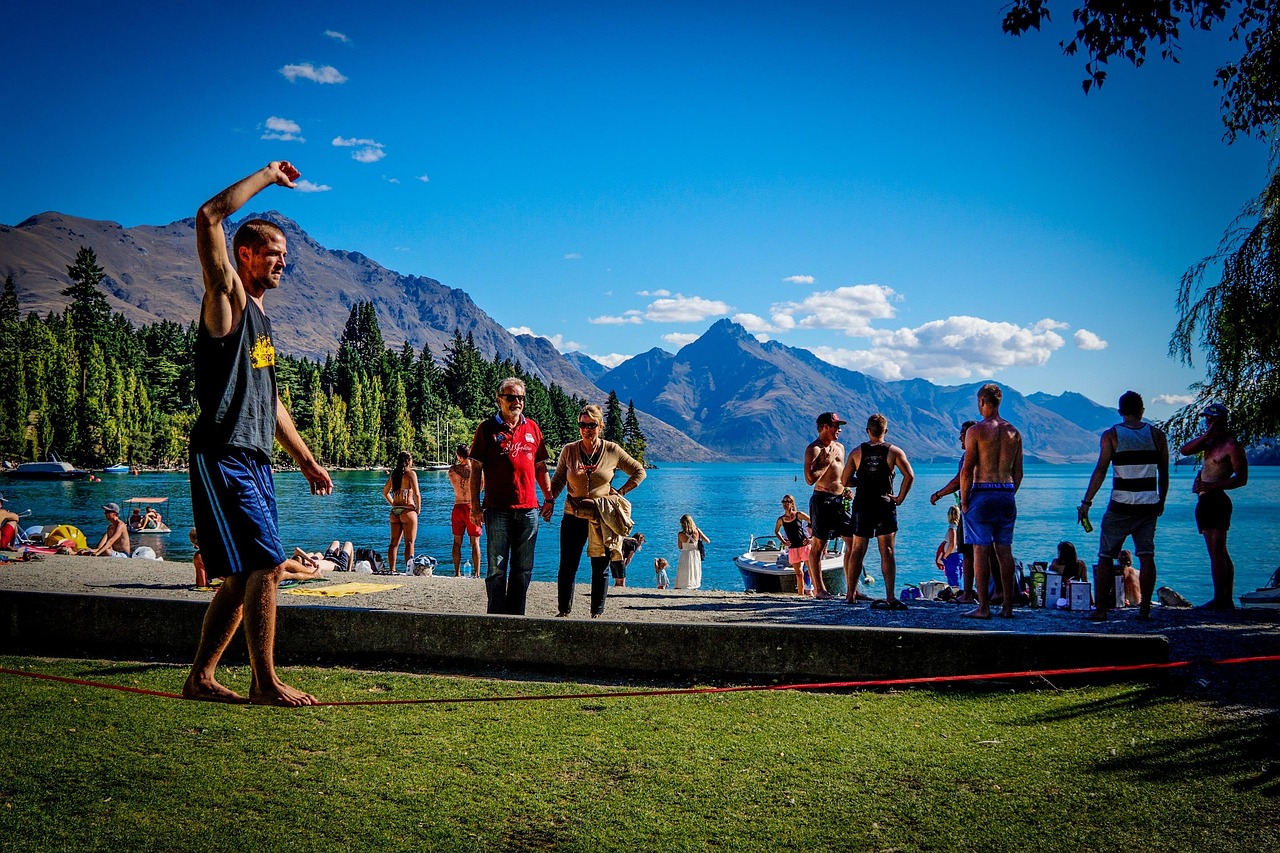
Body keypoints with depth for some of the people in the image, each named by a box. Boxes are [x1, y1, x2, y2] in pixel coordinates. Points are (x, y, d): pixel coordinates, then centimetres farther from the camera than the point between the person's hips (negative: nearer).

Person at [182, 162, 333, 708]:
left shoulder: (260, 319, 22)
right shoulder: (228, 300, -2)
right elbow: (208, 218, -18)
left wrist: (305, 459, 25)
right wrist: (267, 176, -8)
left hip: (255, 461, 9)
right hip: (223, 457, -9)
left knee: (243, 577, 10)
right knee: (269, 565, -13)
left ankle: (200, 679, 20)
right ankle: (265, 684, -5)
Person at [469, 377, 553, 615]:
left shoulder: (532, 428, 13)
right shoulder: (487, 428, 2)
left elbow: (541, 467, 18)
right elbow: (476, 469, 1)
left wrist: (549, 497, 11)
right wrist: (475, 505, -5)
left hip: (528, 509, 4)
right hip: (497, 509, -4)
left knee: (523, 568, 8)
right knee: (497, 567, 0)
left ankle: (516, 615, 17)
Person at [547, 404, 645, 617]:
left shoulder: (612, 451, -1)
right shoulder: (569, 450, 1)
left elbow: (639, 472, 9)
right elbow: (558, 480, 9)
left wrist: (620, 492, 1)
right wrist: (549, 500, -6)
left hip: (602, 519, 0)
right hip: (573, 517, 1)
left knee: (601, 568, 5)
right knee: (567, 566, 1)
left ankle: (597, 613, 13)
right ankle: (564, 611, 12)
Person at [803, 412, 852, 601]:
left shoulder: (839, 447, 17)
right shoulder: (813, 449, -8)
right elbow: (810, 479, -17)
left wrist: (846, 488, 12)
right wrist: (827, 461, -13)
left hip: (841, 500, 8)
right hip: (823, 499, -8)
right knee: (818, 546, -1)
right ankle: (819, 590, 6)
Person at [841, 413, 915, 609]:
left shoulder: (857, 452, 3)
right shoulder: (894, 451, -1)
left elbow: (845, 481, 3)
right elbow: (909, 476, -13)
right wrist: (900, 498, -4)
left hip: (862, 506, 2)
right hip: (885, 506, -2)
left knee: (857, 551, 12)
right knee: (887, 551, -3)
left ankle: (850, 594, 20)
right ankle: (890, 597, -11)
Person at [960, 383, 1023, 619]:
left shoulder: (976, 430, -8)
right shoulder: (1013, 432, 9)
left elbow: (967, 470, -10)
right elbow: (1018, 472, 12)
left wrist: (964, 501, -4)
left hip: (982, 494, -5)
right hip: (1006, 495, 5)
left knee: (981, 550, -3)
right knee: (1004, 550, 10)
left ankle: (983, 607, -3)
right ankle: (1007, 605, 13)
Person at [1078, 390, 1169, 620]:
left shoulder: (1111, 435, -3)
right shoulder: (1157, 435, 6)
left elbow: (1100, 471, -10)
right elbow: (1164, 473, 10)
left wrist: (1086, 502, -8)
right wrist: (1161, 502, 21)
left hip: (1121, 506, -3)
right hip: (1149, 505, 3)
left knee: (1105, 557, 3)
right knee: (1146, 556, 5)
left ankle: (1100, 609, 2)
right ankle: (1144, 609, 4)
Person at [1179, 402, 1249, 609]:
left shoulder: (1232, 445, -10)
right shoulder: (1211, 442, 16)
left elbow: (1241, 479, -14)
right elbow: (1185, 451, 7)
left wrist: (1211, 486, -22)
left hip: (1216, 501, -9)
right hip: (1206, 501, 9)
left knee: (1217, 553, -11)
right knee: (1219, 553, 11)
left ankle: (1220, 600, -12)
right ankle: (1227, 600, 15)